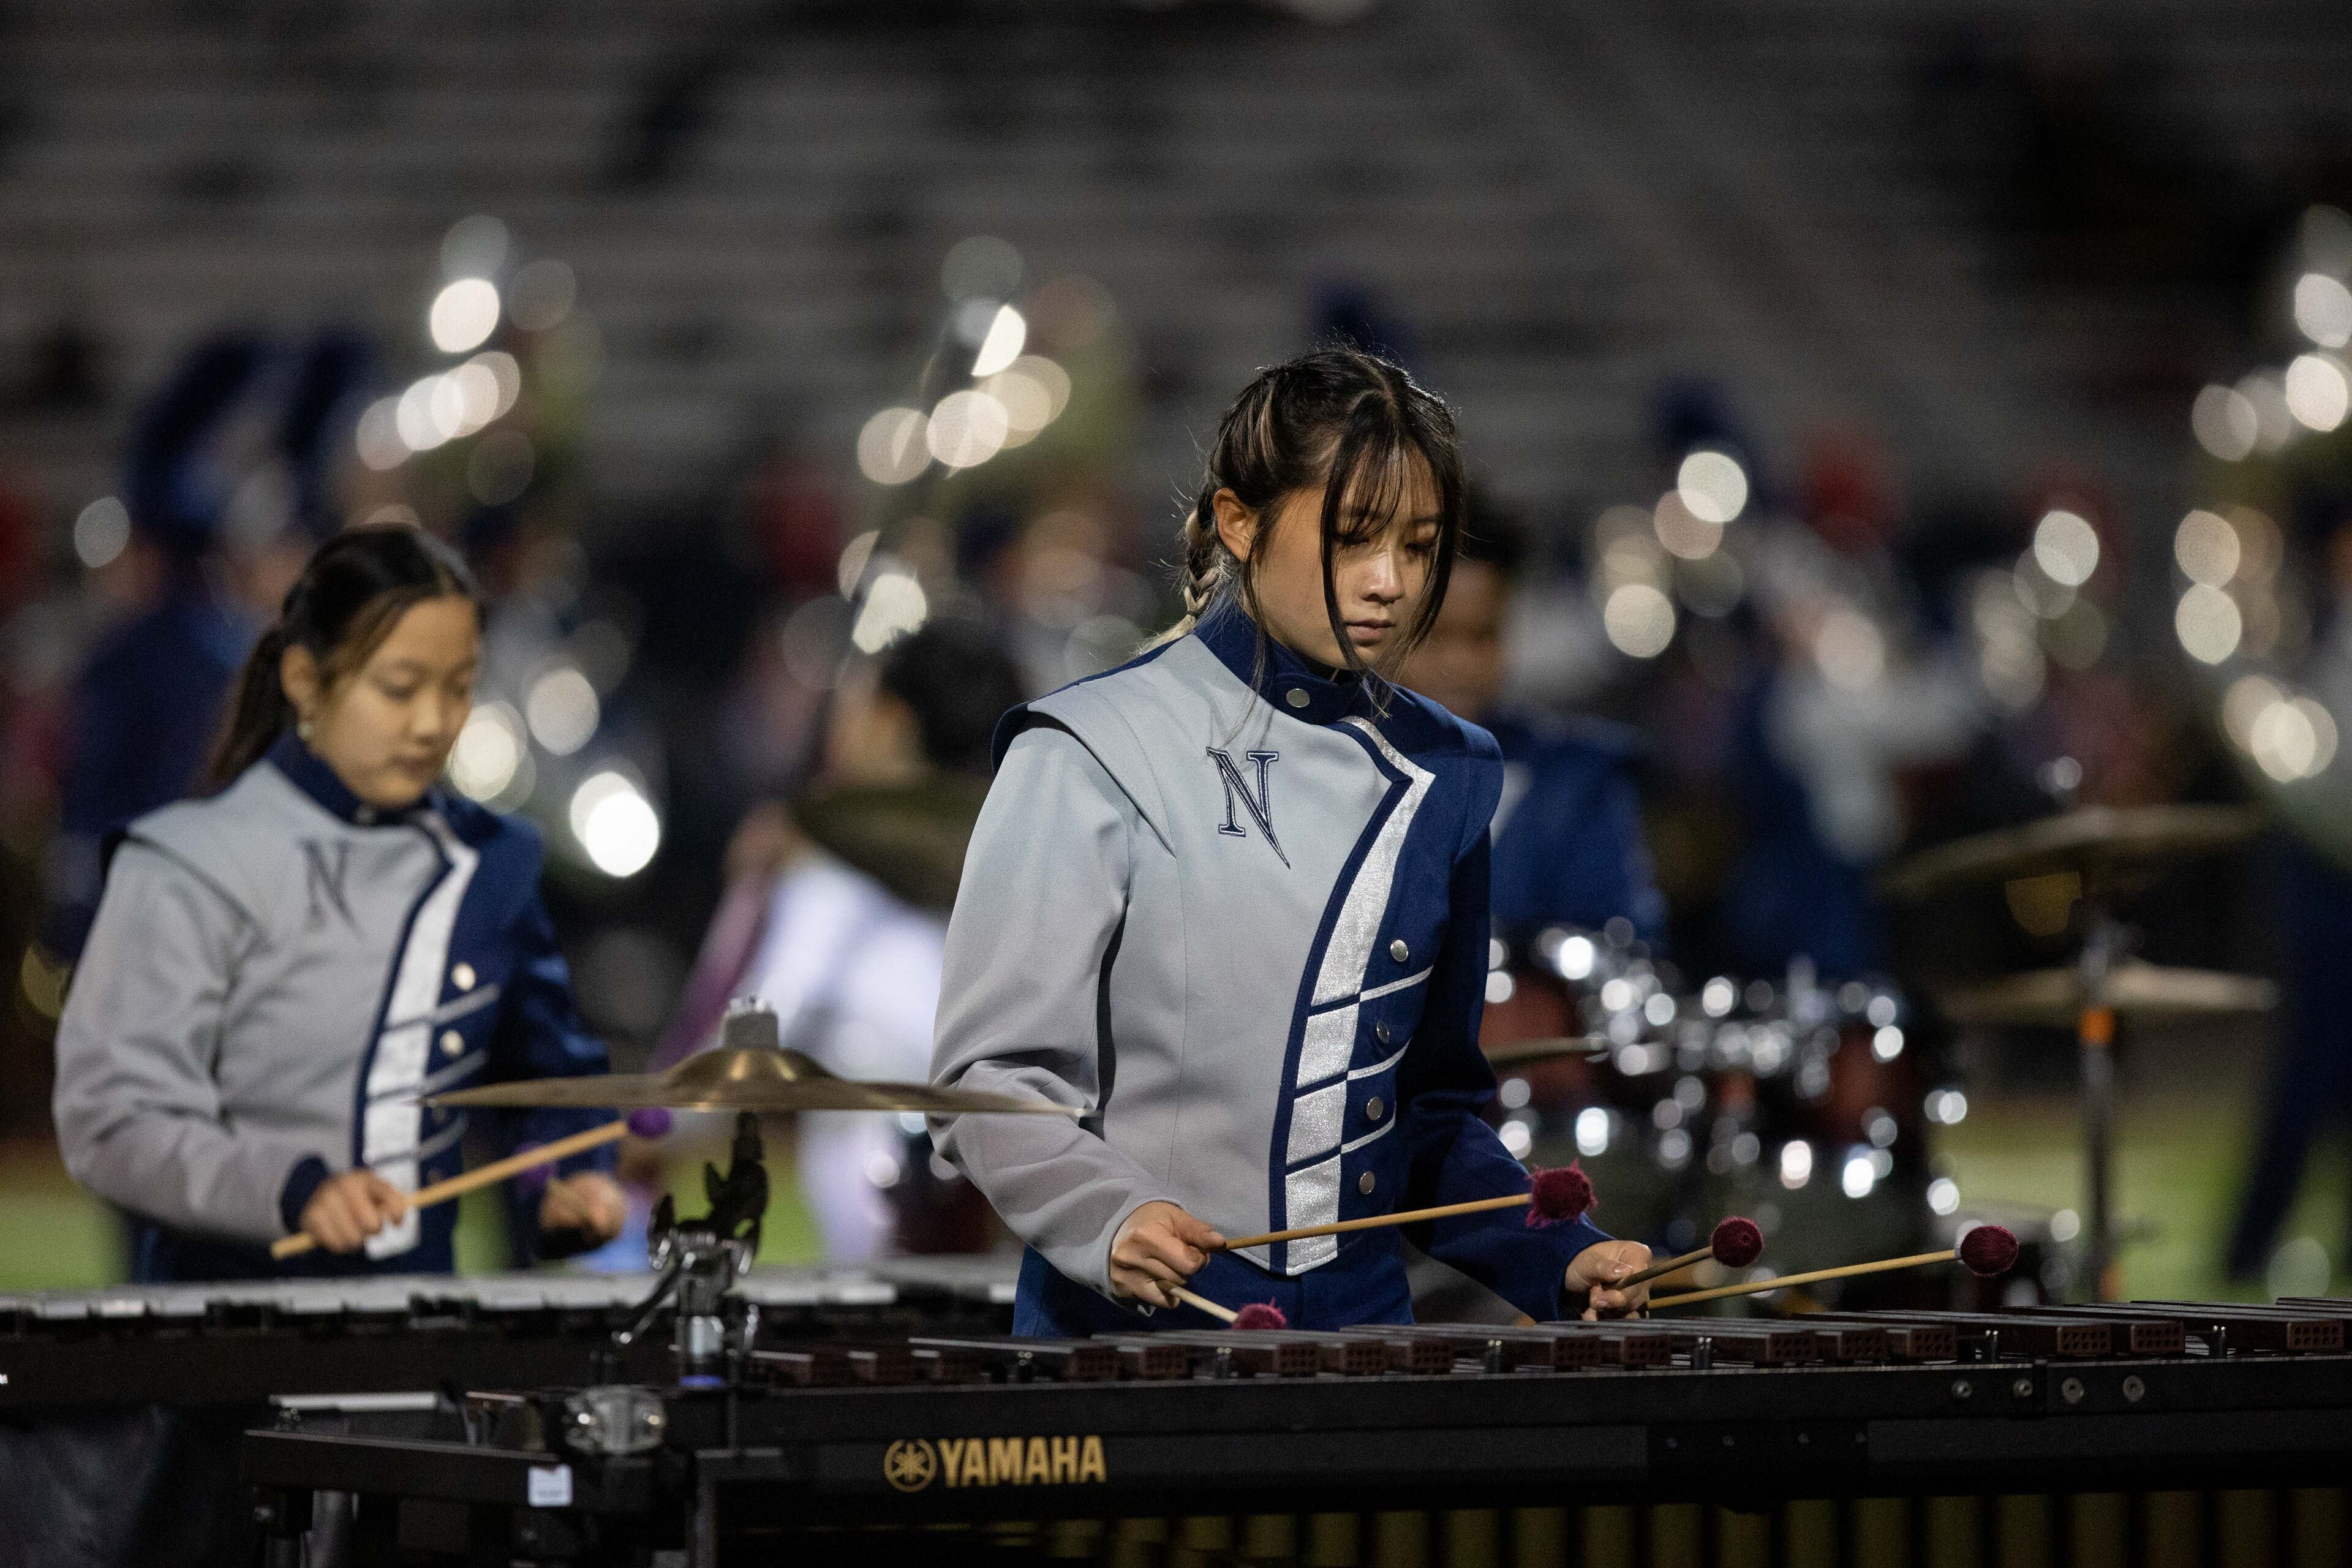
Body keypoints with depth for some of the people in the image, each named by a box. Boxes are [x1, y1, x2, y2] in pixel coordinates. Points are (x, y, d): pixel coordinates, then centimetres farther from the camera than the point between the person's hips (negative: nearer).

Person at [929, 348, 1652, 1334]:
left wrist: (1556, 1259, 6)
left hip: (1360, 1328, 5)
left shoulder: (1442, 775, 13)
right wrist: (1109, 1215, -23)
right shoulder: (1091, 759, -3)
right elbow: (993, 1075, -6)